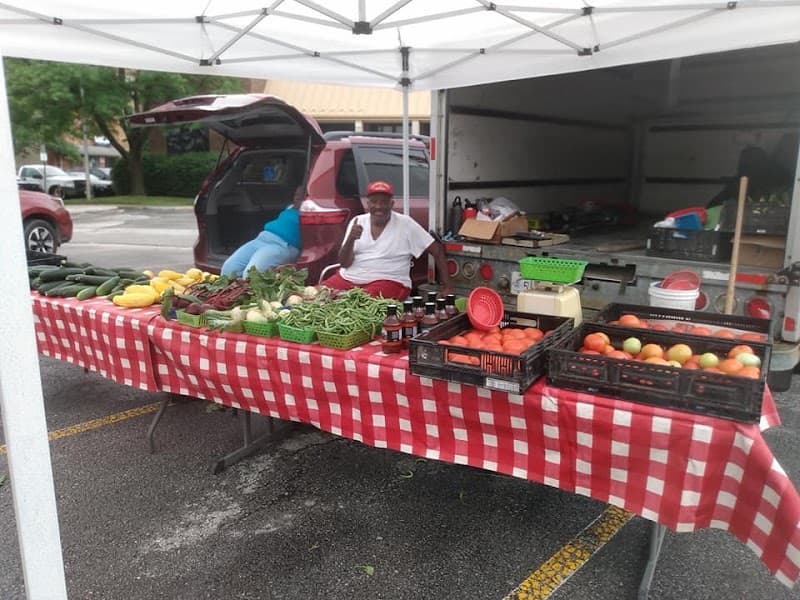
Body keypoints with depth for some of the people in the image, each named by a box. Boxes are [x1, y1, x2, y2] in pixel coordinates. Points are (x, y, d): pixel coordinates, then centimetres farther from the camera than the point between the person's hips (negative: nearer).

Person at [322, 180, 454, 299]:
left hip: (388, 281, -4)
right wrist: (350, 239, -18)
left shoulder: (405, 224, -4)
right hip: (348, 277, 4)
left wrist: (447, 287, -8)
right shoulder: (357, 222, 6)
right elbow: (344, 263, 1)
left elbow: (437, 250, -3)